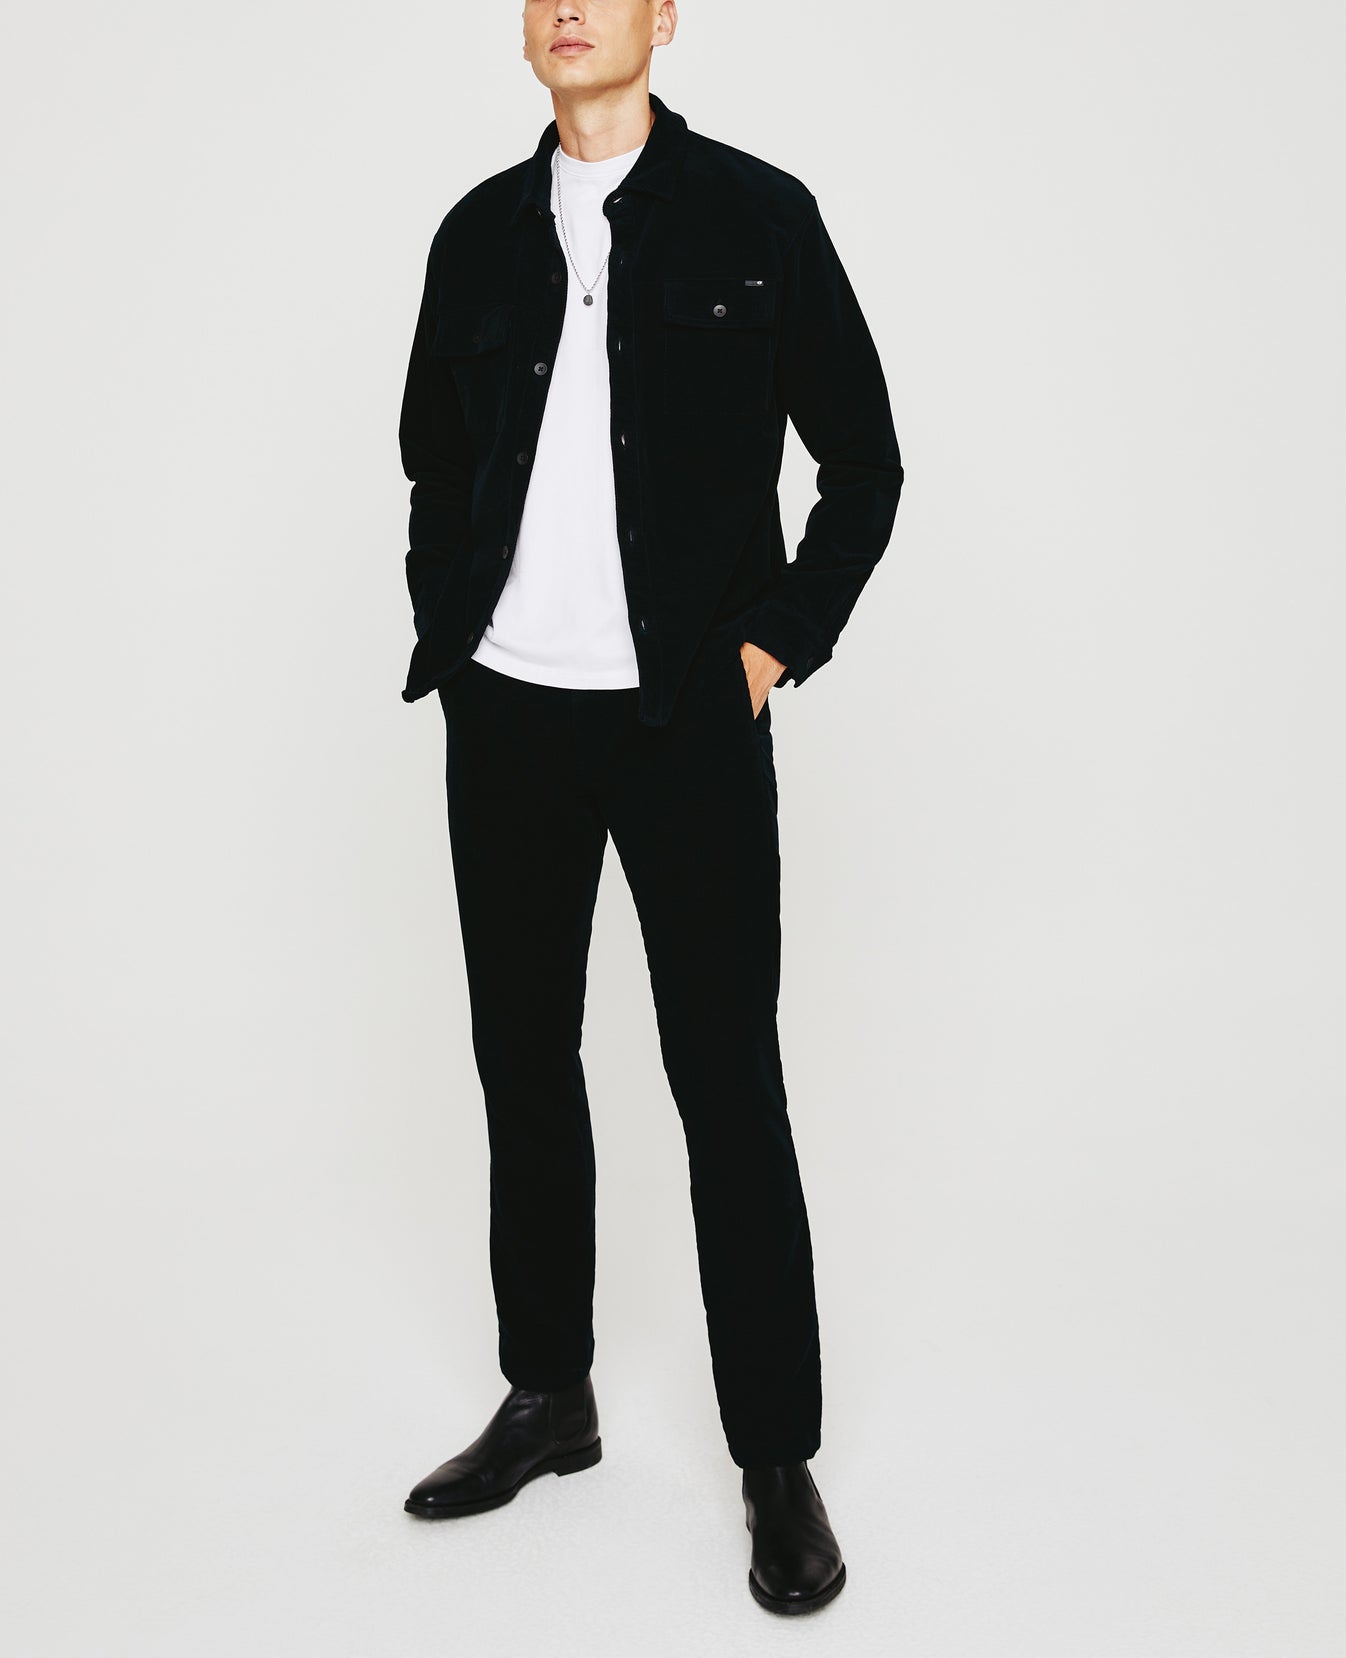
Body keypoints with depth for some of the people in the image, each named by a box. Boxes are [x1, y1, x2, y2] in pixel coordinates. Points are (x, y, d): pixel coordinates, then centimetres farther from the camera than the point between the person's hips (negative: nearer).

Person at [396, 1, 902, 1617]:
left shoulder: (758, 214, 1)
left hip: (690, 716, -4)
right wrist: (444, 627, 9)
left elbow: (863, 462, 3)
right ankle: (548, 1396, 30)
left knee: (727, 1083, 0)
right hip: (506, 714, 4)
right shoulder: (480, 233, 10)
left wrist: (777, 638, -5)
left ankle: (778, 1464, 14)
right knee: (523, 1057, 12)